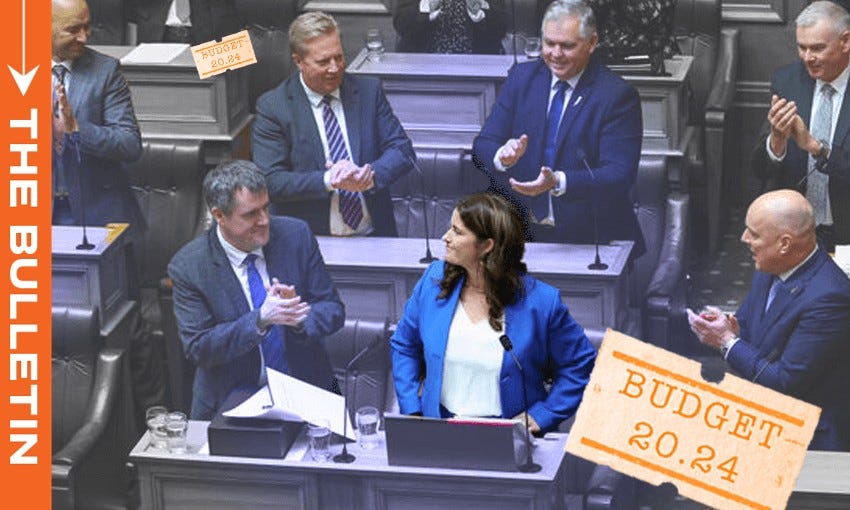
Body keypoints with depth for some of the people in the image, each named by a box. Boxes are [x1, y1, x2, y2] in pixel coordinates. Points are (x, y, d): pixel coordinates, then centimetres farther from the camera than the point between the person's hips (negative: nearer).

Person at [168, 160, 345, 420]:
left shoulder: (296, 235, -1)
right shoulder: (188, 267, -7)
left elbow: (333, 310, 3)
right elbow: (197, 349, -10)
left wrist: (298, 317, -20)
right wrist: (260, 320, -24)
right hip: (233, 399, 0)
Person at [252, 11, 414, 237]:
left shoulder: (369, 90, 8)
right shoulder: (273, 106, -1)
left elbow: (402, 150, 6)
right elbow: (270, 181, -7)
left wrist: (370, 174, -15)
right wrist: (328, 180, -20)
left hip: (373, 235, 2)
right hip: (310, 242, -2)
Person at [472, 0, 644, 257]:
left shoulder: (617, 95, -5)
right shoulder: (522, 77, 9)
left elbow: (619, 175, -14)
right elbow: (482, 147, 6)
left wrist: (558, 182, -29)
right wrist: (502, 156, -19)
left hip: (587, 236, -3)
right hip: (521, 232, 3)